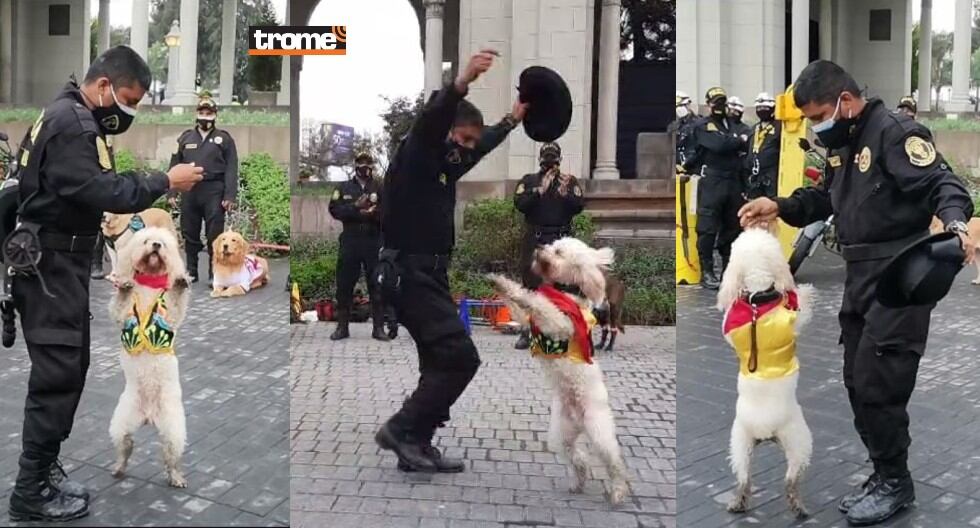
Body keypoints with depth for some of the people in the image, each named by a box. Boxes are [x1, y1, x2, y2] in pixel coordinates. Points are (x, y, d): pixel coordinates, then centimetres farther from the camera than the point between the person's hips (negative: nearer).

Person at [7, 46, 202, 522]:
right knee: (57, 374, -7)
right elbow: (103, 193, -24)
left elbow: (95, 185, 13)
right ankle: (31, 493, 1)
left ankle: (44, 470, 23)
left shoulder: (73, 116, 16)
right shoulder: (70, 123, -19)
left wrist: (154, 182, 2)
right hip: (49, 264, -11)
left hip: (60, 260, 11)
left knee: (69, 368, 14)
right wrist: (165, 182, -17)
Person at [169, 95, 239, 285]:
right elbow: (175, 166, 12)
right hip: (189, 191, 3)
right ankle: (191, 271, 18)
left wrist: (230, 196, -10)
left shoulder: (224, 138, 6)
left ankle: (214, 273, 3)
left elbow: (231, 169, -1)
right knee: (189, 234, 8)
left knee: (214, 235, -3)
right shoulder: (185, 138, 13)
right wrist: (172, 192, 4)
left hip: (214, 192, -3)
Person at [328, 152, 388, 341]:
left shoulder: (380, 188, 7)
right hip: (350, 241, 1)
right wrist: (355, 208, -15)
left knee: (377, 285, 1)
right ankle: (342, 327, 12)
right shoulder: (343, 188, 9)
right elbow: (334, 210, -3)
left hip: (374, 242, 0)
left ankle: (379, 328, 7)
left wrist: (373, 213, -19)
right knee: (344, 285, 3)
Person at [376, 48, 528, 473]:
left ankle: (415, 448, 17)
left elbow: (481, 147, 36)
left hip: (428, 275, 10)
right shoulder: (414, 155, -10)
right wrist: (462, 82, -48)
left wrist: (511, 120, 45)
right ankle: (401, 430, -6)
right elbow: (429, 120, -32)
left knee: (441, 363, 11)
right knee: (460, 358, -15)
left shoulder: (445, 163, 16)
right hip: (410, 275, -10)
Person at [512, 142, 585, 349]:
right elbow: (520, 204, -6)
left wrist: (565, 193, -21)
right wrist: (540, 190, -17)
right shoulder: (528, 181, 9)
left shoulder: (570, 181, 10)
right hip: (534, 240, 0)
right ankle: (526, 332, 3)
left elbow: (579, 206, -3)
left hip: (561, 240, 0)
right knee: (530, 285, -1)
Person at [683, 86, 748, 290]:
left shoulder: (734, 126, 20)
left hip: (734, 182, 6)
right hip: (712, 181, -6)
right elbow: (719, 145, -15)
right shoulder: (702, 126, 0)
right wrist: (739, 141, -1)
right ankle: (707, 271, -4)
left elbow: (747, 144, 8)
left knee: (732, 227, 9)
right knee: (708, 228, -7)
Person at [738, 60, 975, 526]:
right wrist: (779, 207, 6)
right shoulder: (843, 143, 14)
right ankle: (884, 474, 26)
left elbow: (943, 184, -23)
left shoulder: (895, 132, -15)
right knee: (857, 381, 13)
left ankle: (895, 481, 11)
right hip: (860, 276, 10)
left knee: (877, 383, -7)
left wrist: (955, 225, -43)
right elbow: (827, 197, 22)